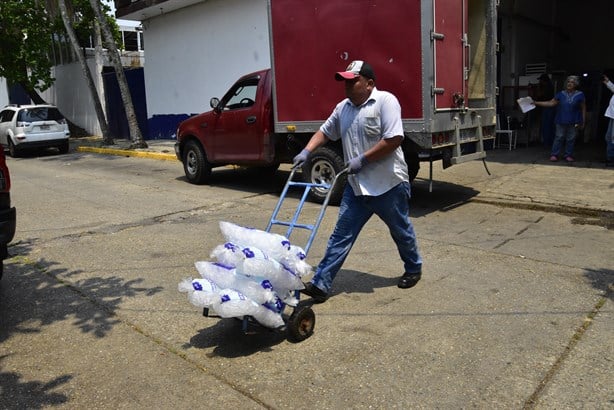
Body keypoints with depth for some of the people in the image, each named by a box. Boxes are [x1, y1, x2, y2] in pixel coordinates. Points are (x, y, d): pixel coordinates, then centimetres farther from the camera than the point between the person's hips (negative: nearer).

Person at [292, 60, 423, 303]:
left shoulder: (385, 101, -12)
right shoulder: (343, 108, 9)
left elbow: (394, 139, -21)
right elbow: (324, 132, 19)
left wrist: (362, 159, -20)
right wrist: (306, 152, 3)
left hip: (388, 184, -5)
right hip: (356, 186, 6)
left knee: (401, 231, 14)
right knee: (341, 235, 1)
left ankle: (414, 269, 39)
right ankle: (321, 284, 2)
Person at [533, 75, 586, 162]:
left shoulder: (580, 95, 2)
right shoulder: (561, 94, 5)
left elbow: (583, 109, 6)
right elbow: (551, 103, 4)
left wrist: (583, 121, 3)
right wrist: (536, 103, -4)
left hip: (573, 122, 0)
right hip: (561, 121, 0)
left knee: (571, 139, 4)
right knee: (559, 138, 0)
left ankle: (568, 155, 13)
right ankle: (554, 155, 4)